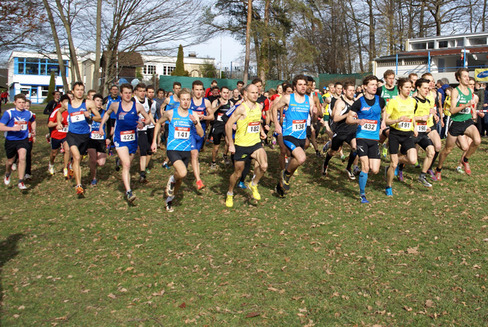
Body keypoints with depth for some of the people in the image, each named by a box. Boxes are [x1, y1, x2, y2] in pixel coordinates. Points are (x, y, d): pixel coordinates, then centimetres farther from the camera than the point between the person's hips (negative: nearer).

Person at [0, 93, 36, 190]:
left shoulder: (28, 113, 1)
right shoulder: (9, 113, -12)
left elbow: (33, 121, 25)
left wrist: (33, 129, 9)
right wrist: (13, 128, -31)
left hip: (23, 139, 1)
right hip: (10, 140, -1)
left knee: (22, 158, -21)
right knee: (10, 161, 15)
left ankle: (21, 182, -11)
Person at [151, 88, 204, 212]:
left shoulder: (193, 115, 0)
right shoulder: (170, 113, -5)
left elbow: (201, 134, -5)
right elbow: (159, 123, 13)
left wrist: (195, 122, -22)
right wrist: (154, 141, 9)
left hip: (186, 150, 4)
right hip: (173, 149, -4)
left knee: (180, 179, 13)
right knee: (183, 173, -28)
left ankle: (169, 200, 37)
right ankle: (172, 180, 8)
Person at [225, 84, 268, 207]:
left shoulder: (259, 106, 5)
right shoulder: (241, 108, -15)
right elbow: (228, 125, -13)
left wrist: (261, 131, 13)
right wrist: (231, 144, -13)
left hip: (256, 143, 4)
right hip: (241, 145, -4)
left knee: (264, 166, -20)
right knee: (238, 173, 8)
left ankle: (253, 184, 9)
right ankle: (229, 194, 34)